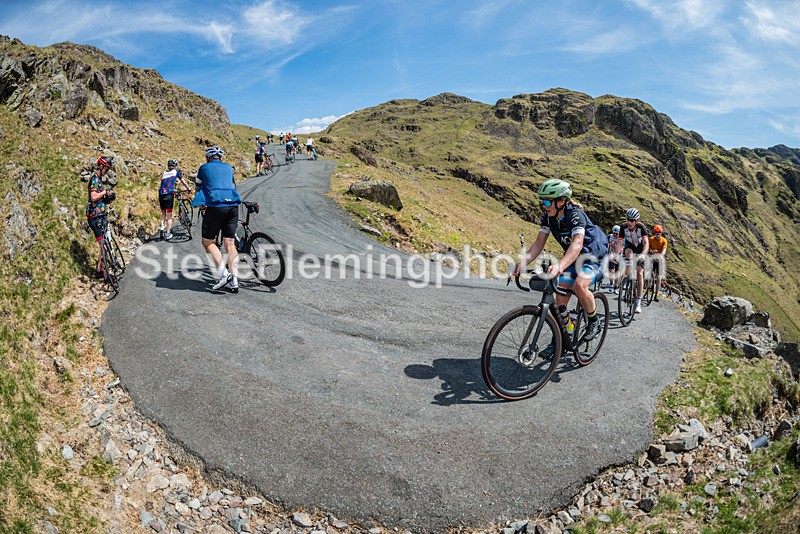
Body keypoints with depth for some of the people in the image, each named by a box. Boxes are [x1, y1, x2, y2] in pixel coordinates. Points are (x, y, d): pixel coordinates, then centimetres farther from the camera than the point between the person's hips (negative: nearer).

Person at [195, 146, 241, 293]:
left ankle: (223, 274, -8)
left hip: (215, 206, -3)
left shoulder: (204, 168, 16)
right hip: (233, 205, 3)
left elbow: (198, 188, 29)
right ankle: (234, 282, -4)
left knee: (208, 242, 8)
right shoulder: (228, 168, 24)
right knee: (229, 243, 3)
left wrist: (200, 204, 46)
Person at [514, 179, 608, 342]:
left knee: (579, 285, -30)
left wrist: (560, 266, -60)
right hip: (574, 257, 7)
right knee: (561, 292, -5)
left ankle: (594, 322, -5)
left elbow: (577, 244, -44)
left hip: (594, 254, -7)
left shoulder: (575, 214, -29)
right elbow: (539, 243, -11)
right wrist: (524, 261, -29)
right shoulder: (548, 216, -9)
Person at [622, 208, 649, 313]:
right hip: (630, 246, 2)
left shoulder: (641, 227, -31)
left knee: (639, 273, -11)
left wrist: (642, 254, -59)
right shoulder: (624, 227, -26)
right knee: (628, 251, -37)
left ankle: (638, 302, -9)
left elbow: (646, 243, -41)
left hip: (640, 249, -2)